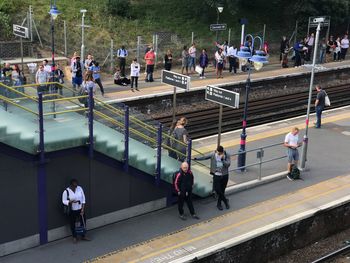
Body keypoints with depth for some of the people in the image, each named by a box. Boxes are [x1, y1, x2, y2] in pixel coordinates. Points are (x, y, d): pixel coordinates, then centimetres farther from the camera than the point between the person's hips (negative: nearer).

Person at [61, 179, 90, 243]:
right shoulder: (66, 191, -13)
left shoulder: (80, 188, -5)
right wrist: (71, 202, -28)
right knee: (72, 224, 6)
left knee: (83, 222, 9)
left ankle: (83, 236, 26)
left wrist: (83, 208, -5)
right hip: (72, 211, -3)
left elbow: (83, 198, 0)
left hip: (80, 209, 3)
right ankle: (74, 237, 25)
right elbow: (64, 201, -9)